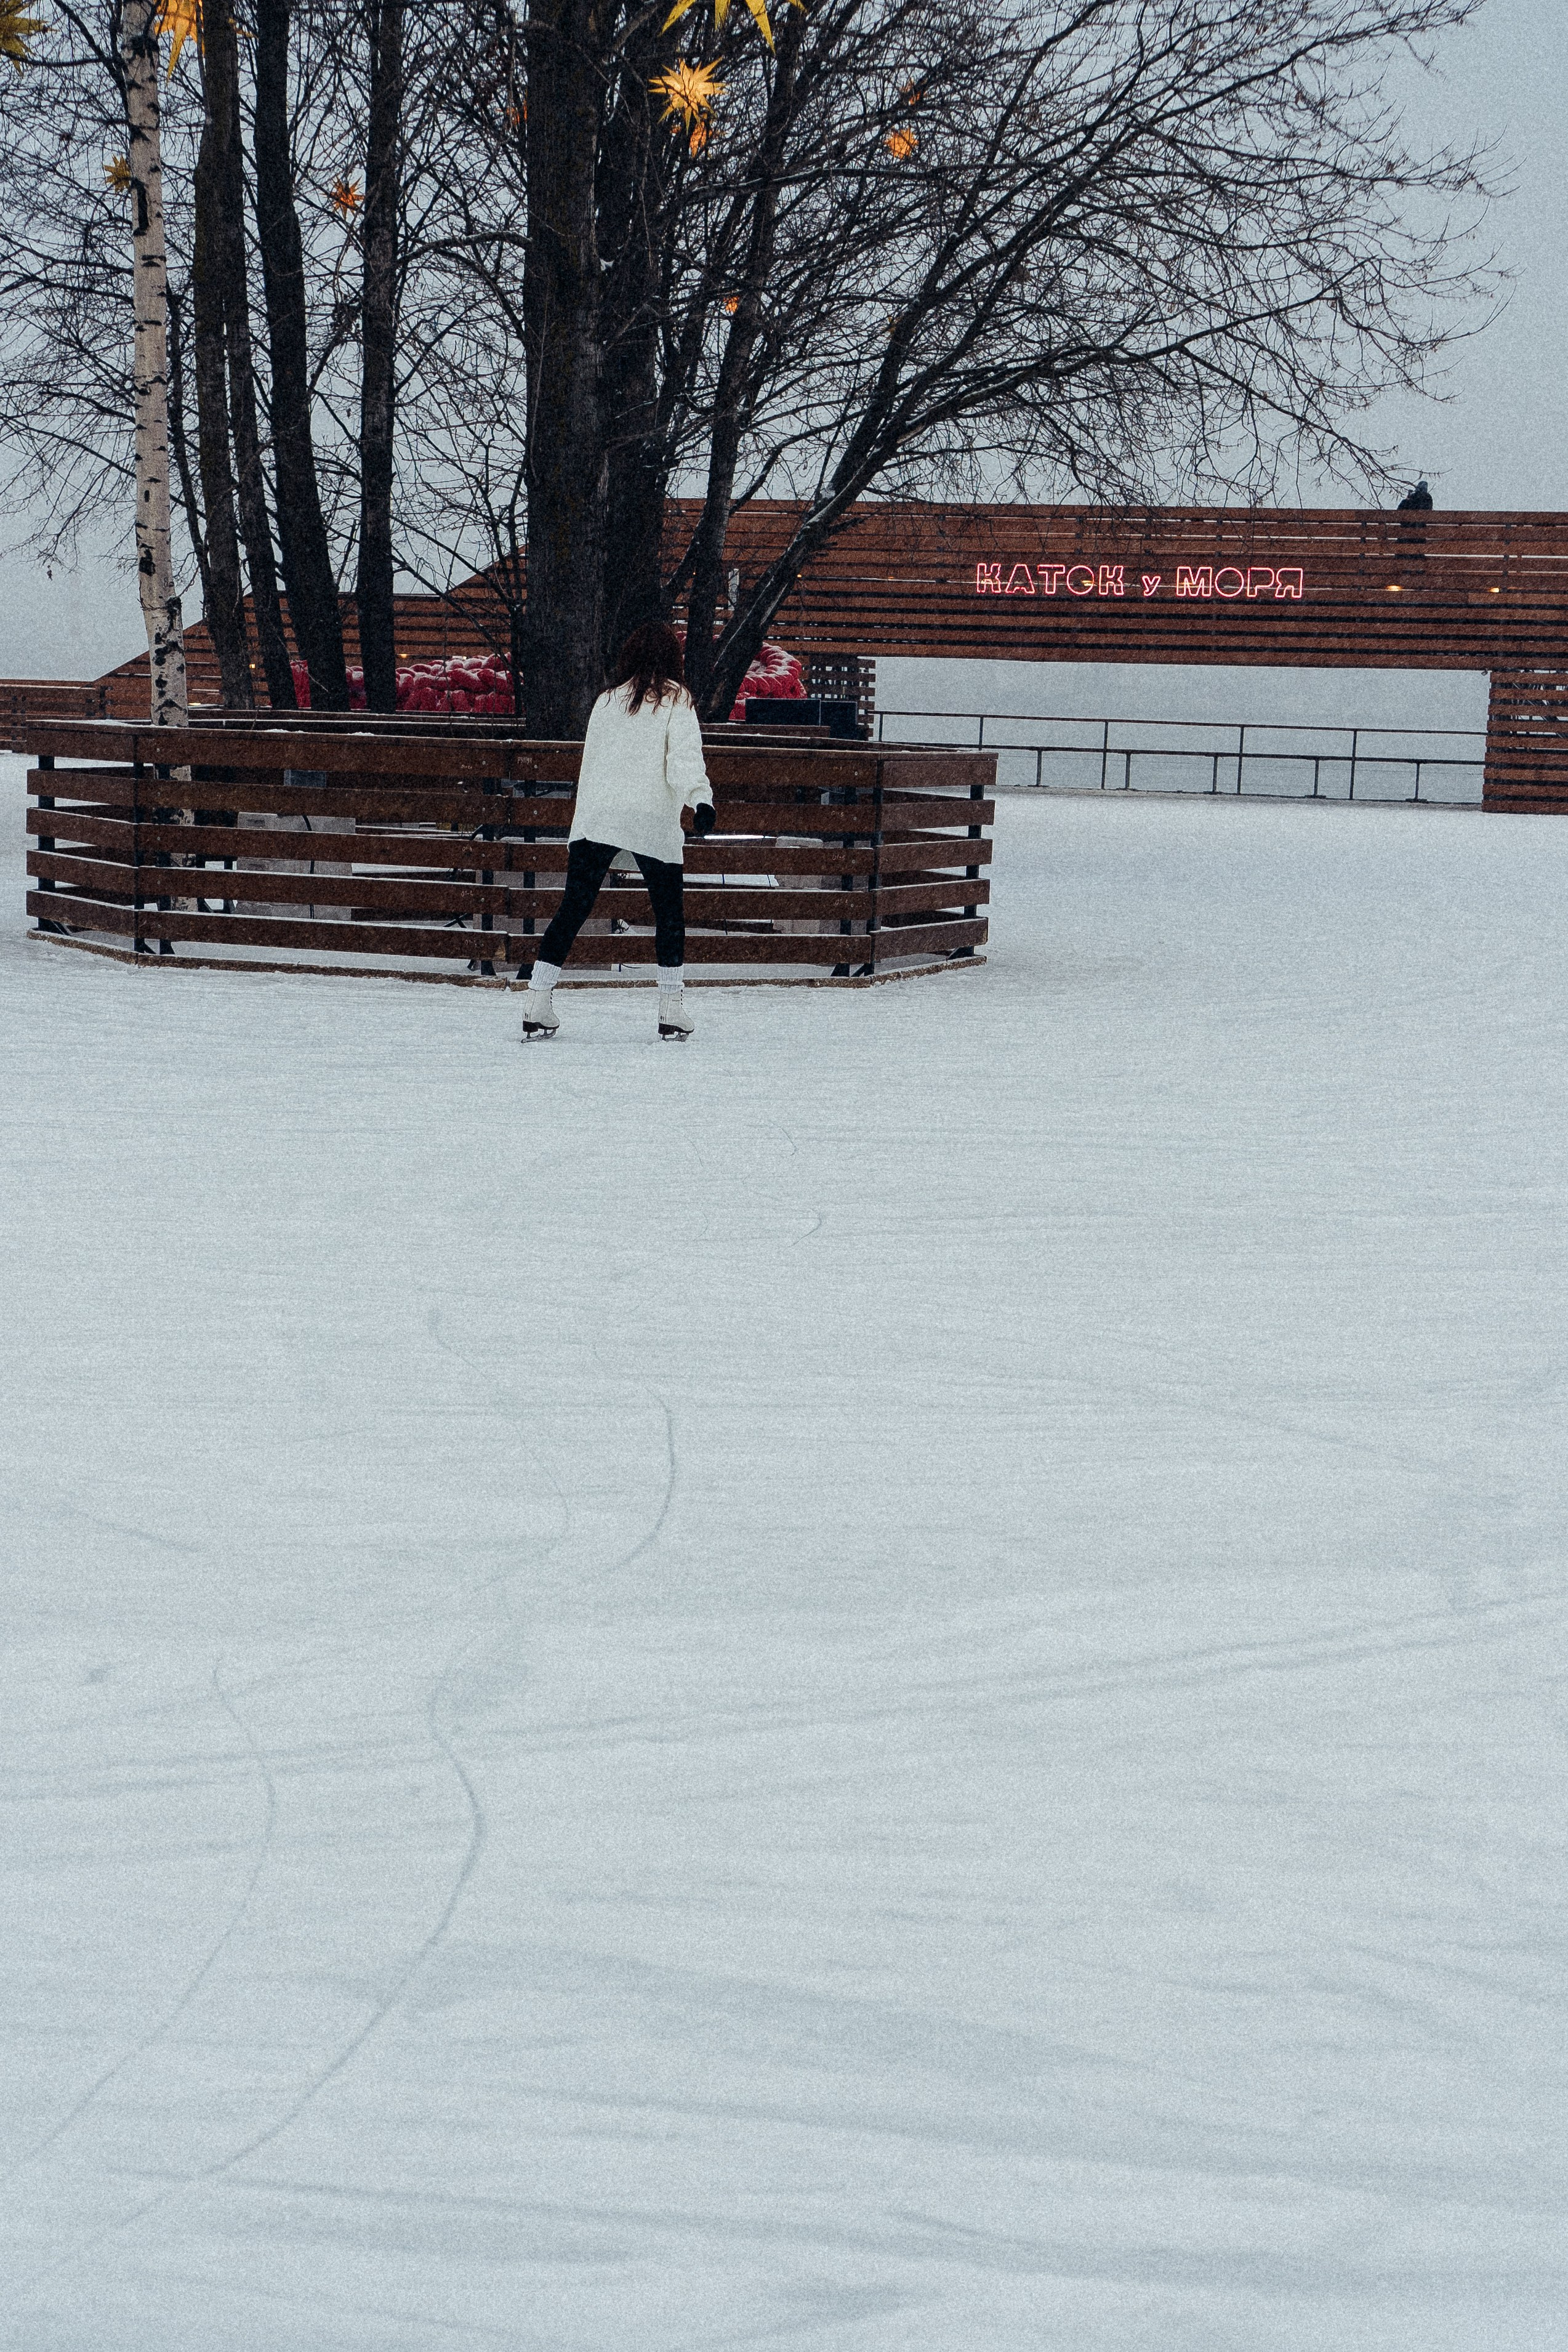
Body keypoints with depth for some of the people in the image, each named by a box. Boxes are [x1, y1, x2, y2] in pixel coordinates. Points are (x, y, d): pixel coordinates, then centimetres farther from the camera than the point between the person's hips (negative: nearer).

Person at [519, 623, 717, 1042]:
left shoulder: (608, 699, 17)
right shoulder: (675, 699, 4)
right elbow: (685, 755, -12)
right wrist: (700, 799, -23)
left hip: (595, 818, 3)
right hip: (652, 823, -3)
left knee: (573, 909, 5)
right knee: (670, 911, 11)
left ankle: (537, 1008, -1)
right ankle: (672, 1013, 7)